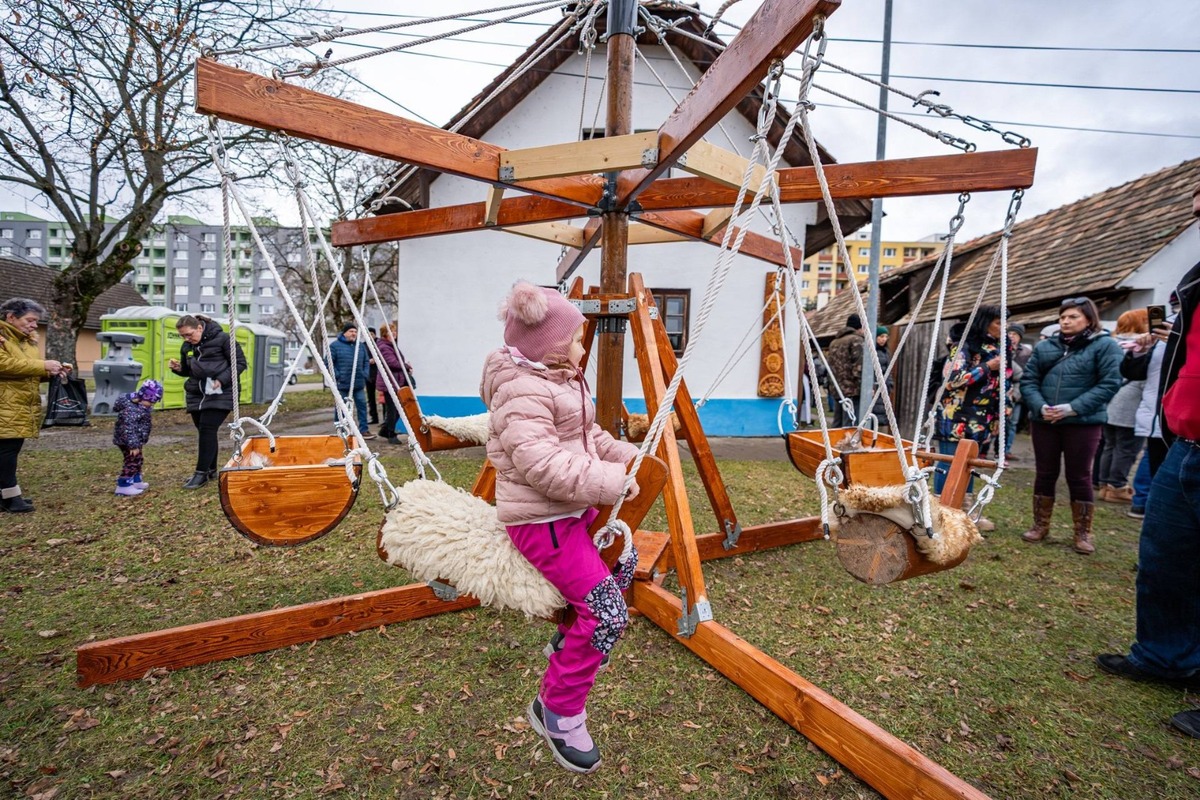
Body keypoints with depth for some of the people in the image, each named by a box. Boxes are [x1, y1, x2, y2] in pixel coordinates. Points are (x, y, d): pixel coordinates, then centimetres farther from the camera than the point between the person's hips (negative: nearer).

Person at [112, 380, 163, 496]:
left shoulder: (141, 405, 6)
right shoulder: (131, 409, -28)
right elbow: (129, 429, -31)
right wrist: (133, 445, -31)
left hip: (136, 440, 11)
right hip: (127, 440, -11)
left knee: (138, 460, 20)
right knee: (131, 461, -6)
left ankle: (136, 481, 34)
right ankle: (123, 485, 0)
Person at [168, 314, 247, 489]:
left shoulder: (221, 338, -8)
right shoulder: (186, 347, 11)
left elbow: (240, 363, -7)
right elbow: (188, 371, 24)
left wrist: (221, 380, -17)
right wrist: (178, 368, 1)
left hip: (219, 394, -6)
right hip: (196, 395, 7)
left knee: (207, 429, -12)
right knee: (204, 432, 10)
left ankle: (202, 473, -6)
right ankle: (211, 470, 22)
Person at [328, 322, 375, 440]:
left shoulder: (360, 345, 13)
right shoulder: (335, 345, -4)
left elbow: (366, 362, 19)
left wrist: (365, 375, 6)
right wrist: (337, 376, -11)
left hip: (359, 384, 5)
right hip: (342, 385, -5)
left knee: (362, 406, 5)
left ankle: (364, 430, 13)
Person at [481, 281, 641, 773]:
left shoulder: (558, 383, 10)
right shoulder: (522, 392, -22)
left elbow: (588, 434, 19)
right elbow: (542, 465, -32)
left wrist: (626, 456, 4)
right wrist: (612, 481, -27)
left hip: (574, 509, 11)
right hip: (541, 520, -11)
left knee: (624, 563, 24)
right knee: (607, 612, -14)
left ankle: (570, 638, 41)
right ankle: (558, 710, 8)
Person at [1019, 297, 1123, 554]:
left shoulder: (1105, 345, -2)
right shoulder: (1045, 346, 9)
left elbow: (1109, 383, -10)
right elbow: (1028, 380, 5)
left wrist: (1073, 408, -19)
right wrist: (1040, 406, -13)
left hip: (1083, 423, -3)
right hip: (1044, 421, 3)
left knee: (1079, 477, 4)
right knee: (1044, 474, 10)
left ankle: (1083, 533, 18)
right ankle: (1040, 525, 23)